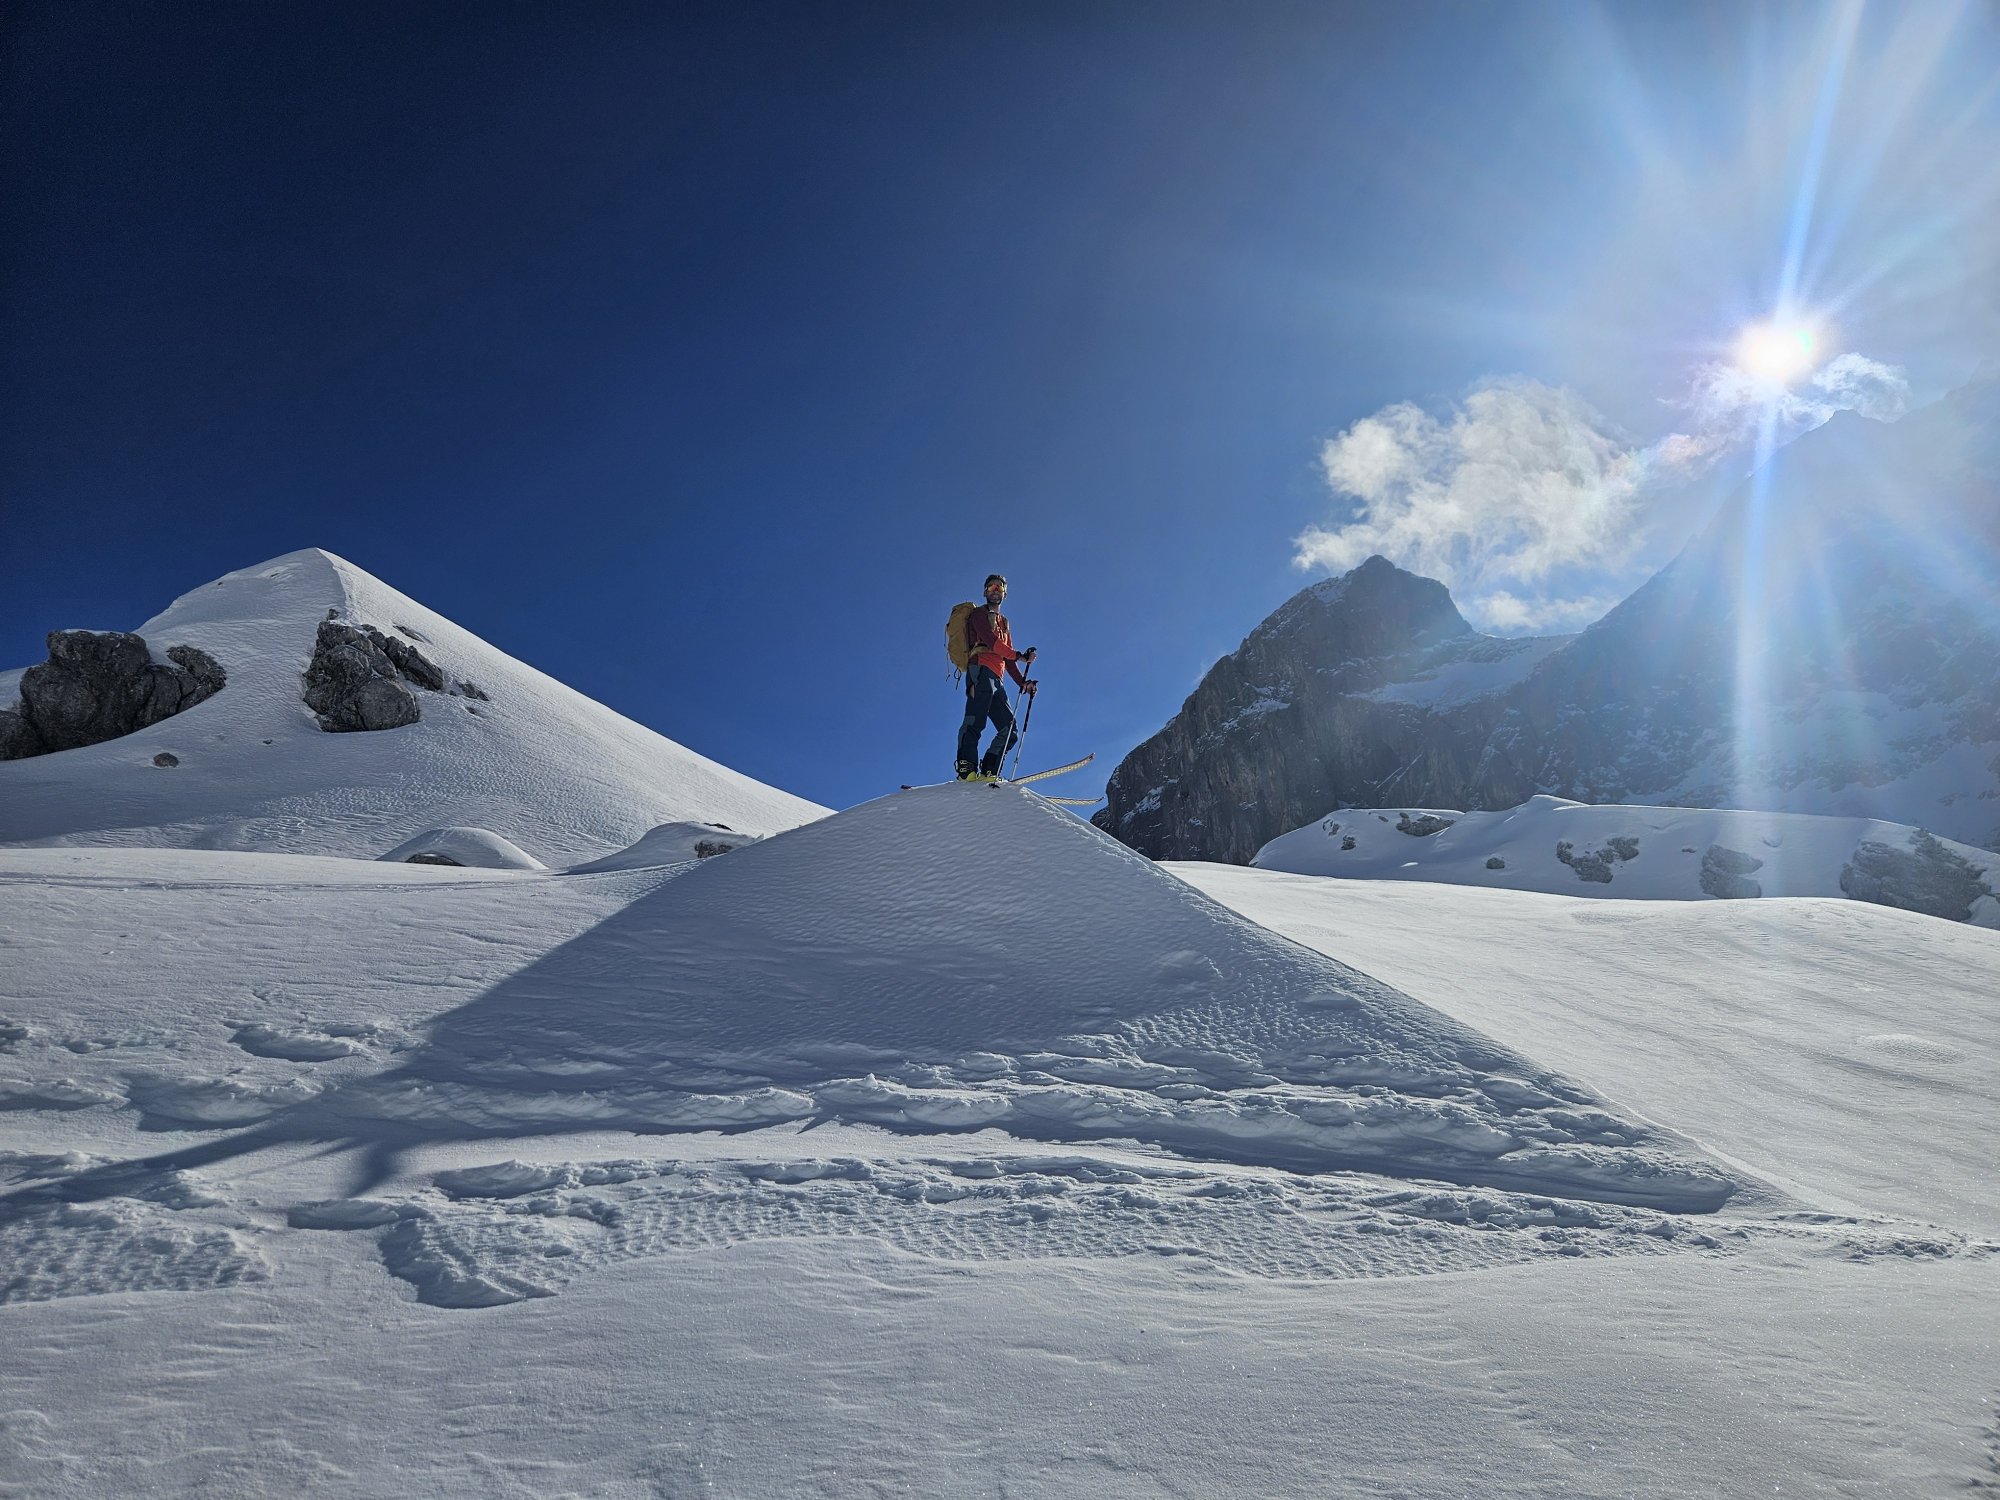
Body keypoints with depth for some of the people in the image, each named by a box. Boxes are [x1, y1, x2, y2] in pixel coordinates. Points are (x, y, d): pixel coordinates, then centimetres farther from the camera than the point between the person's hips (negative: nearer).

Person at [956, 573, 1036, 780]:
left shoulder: (1004, 623, 34)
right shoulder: (980, 614, 11)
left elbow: (1007, 660, 28)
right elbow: (990, 641, -7)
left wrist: (1022, 682, 15)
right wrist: (1020, 656, -8)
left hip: (996, 680, 8)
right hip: (981, 671, -8)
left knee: (1009, 729, -4)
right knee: (976, 722, -24)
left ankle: (988, 771, -10)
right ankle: (967, 767, -34)